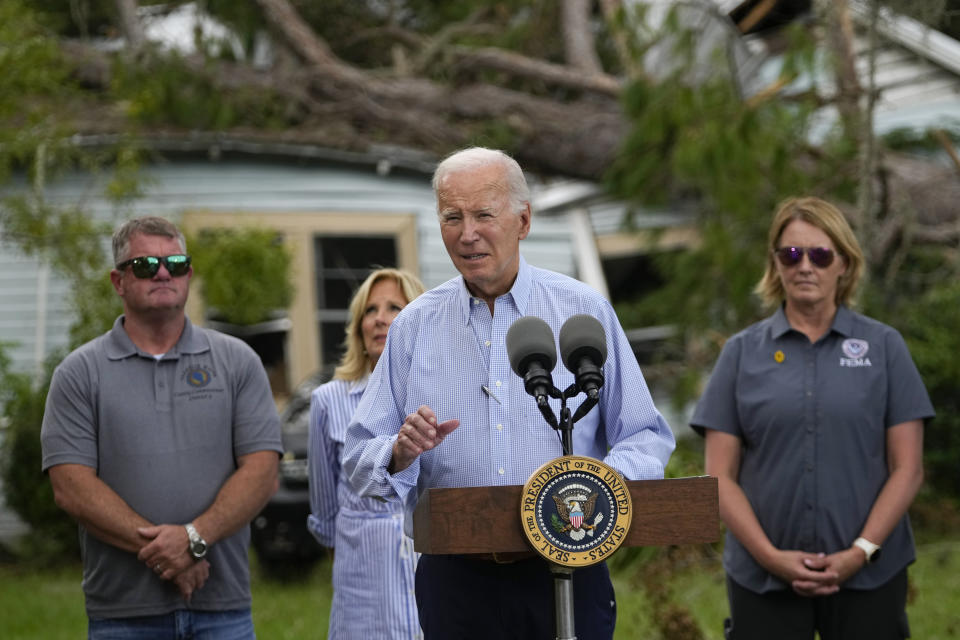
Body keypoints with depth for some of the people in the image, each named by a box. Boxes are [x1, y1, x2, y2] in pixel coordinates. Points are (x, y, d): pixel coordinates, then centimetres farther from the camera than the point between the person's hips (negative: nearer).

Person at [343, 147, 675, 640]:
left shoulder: (583, 312, 5)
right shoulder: (415, 326, 8)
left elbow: (646, 438, 3)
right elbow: (360, 462, 7)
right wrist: (400, 454, -15)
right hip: (455, 581, 1)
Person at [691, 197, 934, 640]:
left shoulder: (883, 347, 4)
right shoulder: (742, 353, 5)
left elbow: (907, 468, 0)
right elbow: (721, 475, 1)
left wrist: (860, 553, -11)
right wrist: (770, 555, -11)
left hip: (868, 576, 0)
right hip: (763, 579, 1)